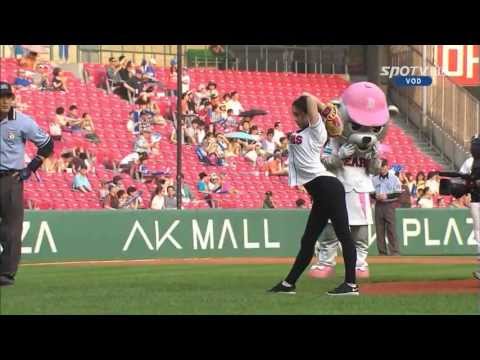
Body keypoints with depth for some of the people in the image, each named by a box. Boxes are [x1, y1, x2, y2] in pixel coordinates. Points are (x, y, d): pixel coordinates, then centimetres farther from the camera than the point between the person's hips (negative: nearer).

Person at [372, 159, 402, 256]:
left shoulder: (394, 178, 2)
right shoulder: (374, 179, 11)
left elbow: (398, 193, -2)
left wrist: (387, 196, -15)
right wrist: (375, 195, -9)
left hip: (389, 205, -3)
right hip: (378, 205, 3)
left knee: (391, 229, -8)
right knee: (379, 230, 2)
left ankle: (395, 252, -7)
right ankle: (382, 253, 7)